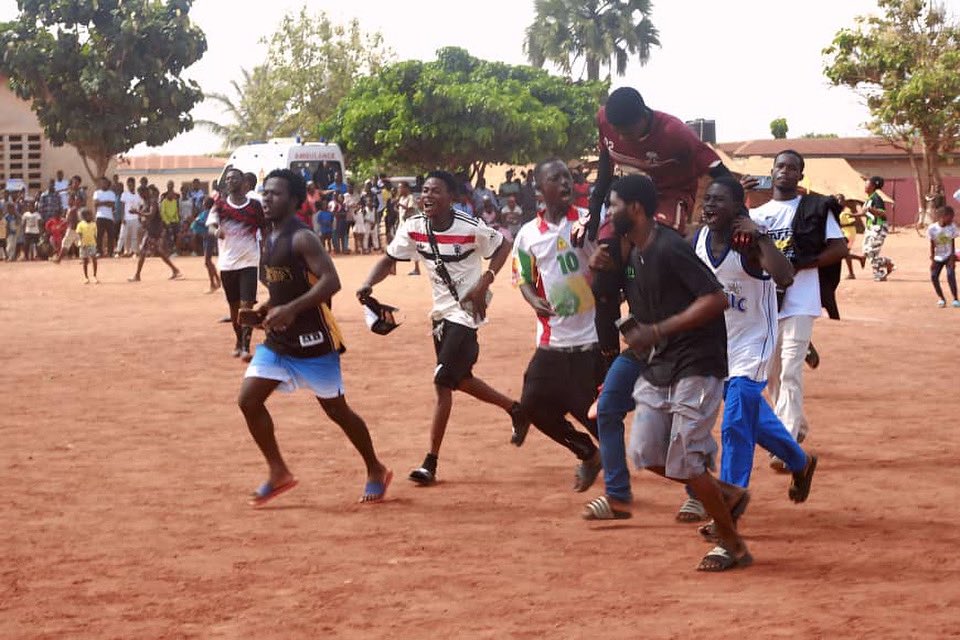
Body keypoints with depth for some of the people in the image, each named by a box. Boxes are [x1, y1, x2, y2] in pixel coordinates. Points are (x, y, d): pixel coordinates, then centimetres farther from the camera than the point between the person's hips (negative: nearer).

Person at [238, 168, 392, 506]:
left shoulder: (302, 238, -17)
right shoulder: (270, 239, 10)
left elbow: (331, 282, -27)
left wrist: (290, 309, -34)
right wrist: (268, 308, 7)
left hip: (312, 340, -8)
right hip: (278, 339, 8)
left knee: (336, 409, 3)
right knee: (248, 399, -3)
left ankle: (376, 472, 22)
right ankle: (278, 472, 9)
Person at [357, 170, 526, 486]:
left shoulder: (471, 228, -20)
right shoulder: (413, 227, -7)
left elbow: (503, 247, -6)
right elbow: (389, 259, -1)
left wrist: (483, 284, -17)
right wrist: (368, 284, -20)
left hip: (466, 311, -7)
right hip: (441, 311, 7)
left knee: (443, 383, -11)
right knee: (459, 379, 19)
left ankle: (431, 463, -7)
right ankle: (514, 409, 43)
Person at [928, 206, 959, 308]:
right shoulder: (932, 228, -16)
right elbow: (932, 245, -8)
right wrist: (932, 260, -9)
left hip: (949, 256, -1)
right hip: (938, 257, 1)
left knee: (950, 275, -17)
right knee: (934, 276, -7)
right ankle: (941, 298, 11)